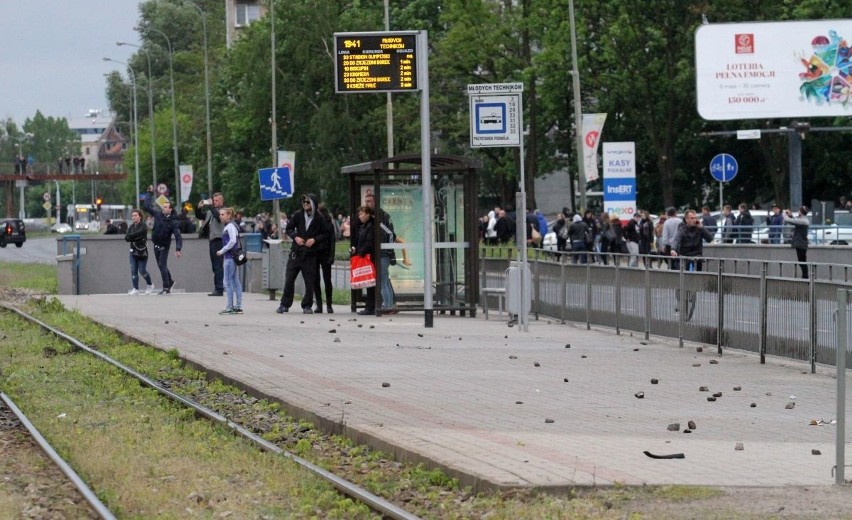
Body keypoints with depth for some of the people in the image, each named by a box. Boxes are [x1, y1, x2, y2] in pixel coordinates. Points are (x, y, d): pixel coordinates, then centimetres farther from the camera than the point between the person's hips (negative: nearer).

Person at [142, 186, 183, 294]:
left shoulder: (173, 221, -17)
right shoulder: (158, 214, -3)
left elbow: (178, 236, -22)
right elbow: (147, 206, 4)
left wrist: (178, 249, -32)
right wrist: (149, 193, 4)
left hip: (164, 246, -6)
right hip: (156, 244, 6)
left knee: (162, 265, -11)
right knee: (161, 265, 15)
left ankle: (166, 288, -7)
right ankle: (170, 281, 35)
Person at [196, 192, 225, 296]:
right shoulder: (210, 211, 19)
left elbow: (219, 216, -23)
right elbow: (199, 216, 23)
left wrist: (210, 206, -20)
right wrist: (199, 208, 5)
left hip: (218, 240, -9)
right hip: (212, 240, 9)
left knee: (218, 266, -10)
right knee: (215, 267, 11)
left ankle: (219, 289, -10)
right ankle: (218, 288, 15)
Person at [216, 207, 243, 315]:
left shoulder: (230, 226, -11)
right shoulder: (227, 226, 18)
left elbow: (233, 241, -21)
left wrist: (222, 251, -14)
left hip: (230, 257, -10)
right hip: (229, 257, 10)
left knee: (227, 282, -8)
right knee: (236, 282, 9)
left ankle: (229, 307, -7)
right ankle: (238, 307, 11)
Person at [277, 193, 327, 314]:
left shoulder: (319, 218, -1)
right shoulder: (298, 215, 3)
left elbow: (325, 235, 3)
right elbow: (288, 228, 10)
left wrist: (314, 239, -12)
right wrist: (295, 237, -8)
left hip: (310, 253, -1)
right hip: (296, 252, 1)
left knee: (310, 280, 0)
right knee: (289, 278, 0)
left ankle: (307, 305, 11)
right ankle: (285, 305, 8)